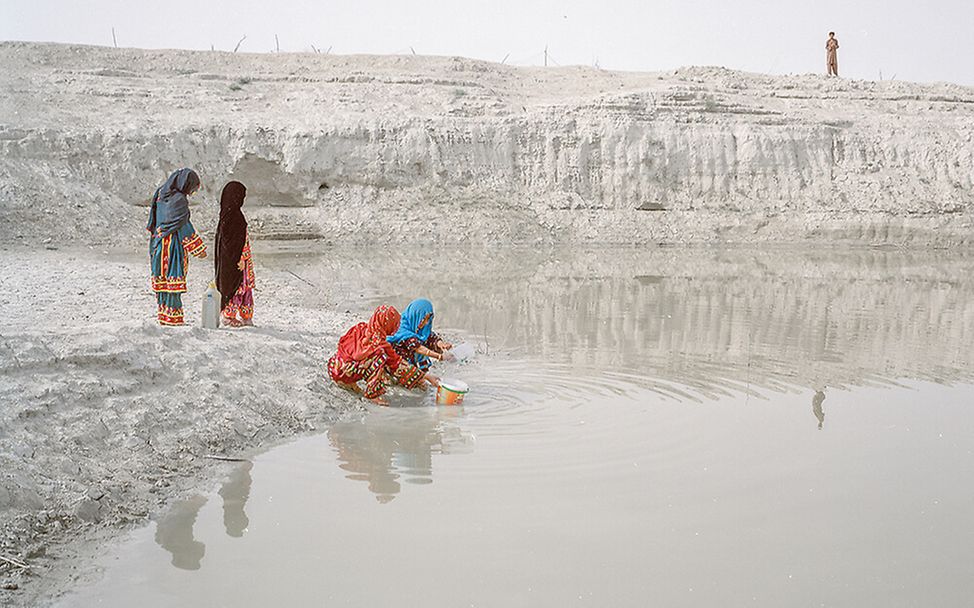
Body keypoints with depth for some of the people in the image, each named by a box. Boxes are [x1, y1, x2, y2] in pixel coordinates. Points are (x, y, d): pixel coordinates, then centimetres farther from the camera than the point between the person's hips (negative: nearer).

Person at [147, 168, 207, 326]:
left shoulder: (160, 195, 11)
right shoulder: (179, 200, -14)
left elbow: (153, 223, 16)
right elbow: (184, 227, -14)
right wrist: (199, 248, -8)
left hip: (157, 245, 8)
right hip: (173, 246, -8)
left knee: (161, 280, 11)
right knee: (174, 279, -5)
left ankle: (163, 314, 17)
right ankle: (173, 317, -5)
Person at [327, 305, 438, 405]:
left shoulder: (361, 328, 4)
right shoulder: (379, 343, -16)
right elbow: (398, 364, -8)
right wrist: (426, 376, -2)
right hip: (342, 371, -8)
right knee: (380, 356, -20)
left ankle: (349, 384, 17)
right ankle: (372, 393, -17)